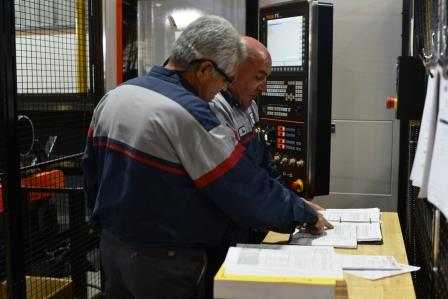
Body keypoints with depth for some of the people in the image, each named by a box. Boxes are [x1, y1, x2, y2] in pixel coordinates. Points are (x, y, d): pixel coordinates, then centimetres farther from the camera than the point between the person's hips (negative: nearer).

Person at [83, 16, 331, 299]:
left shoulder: (113, 96, 2)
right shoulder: (189, 114, -24)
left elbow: (91, 170, 12)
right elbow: (249, 190, -21)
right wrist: (307, 215, -7)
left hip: (111, 245, 8)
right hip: (164, 260, -7)